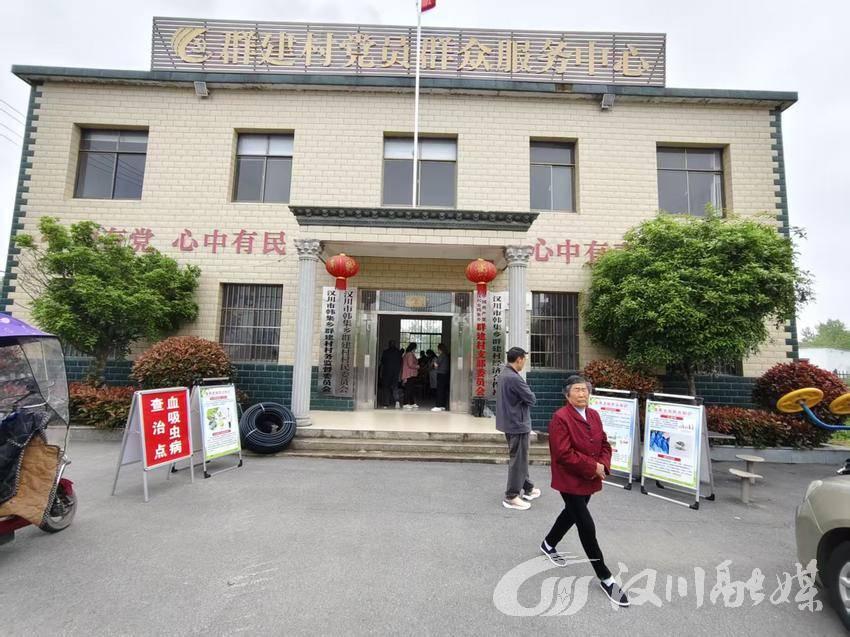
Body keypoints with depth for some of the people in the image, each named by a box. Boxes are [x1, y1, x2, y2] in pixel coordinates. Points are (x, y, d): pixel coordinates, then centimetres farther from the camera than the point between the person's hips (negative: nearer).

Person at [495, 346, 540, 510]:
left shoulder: (503, 375, 7)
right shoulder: (514, 378, -25)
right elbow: (532, 400, -18)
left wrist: (520, 397, 0)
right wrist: (527, 391, 1)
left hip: (509, 422, 10)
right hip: (518, 424, -10)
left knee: (521, 457, 21)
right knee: (518, 459, 2)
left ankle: (527, 487, 36)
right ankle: (511, 496, 12)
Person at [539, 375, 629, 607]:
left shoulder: (594, 415, 4)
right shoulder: (560, 418, -21)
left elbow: (604, 444, 9)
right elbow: (564, 454, -25)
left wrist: (603, 465, -10)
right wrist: (593, 467, -21)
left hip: (589, 479, 8)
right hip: (570, 481, -8)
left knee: (572, 513, 24)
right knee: (587, 526, -4)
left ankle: (548, 544, 48)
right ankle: (605, 578, 12)